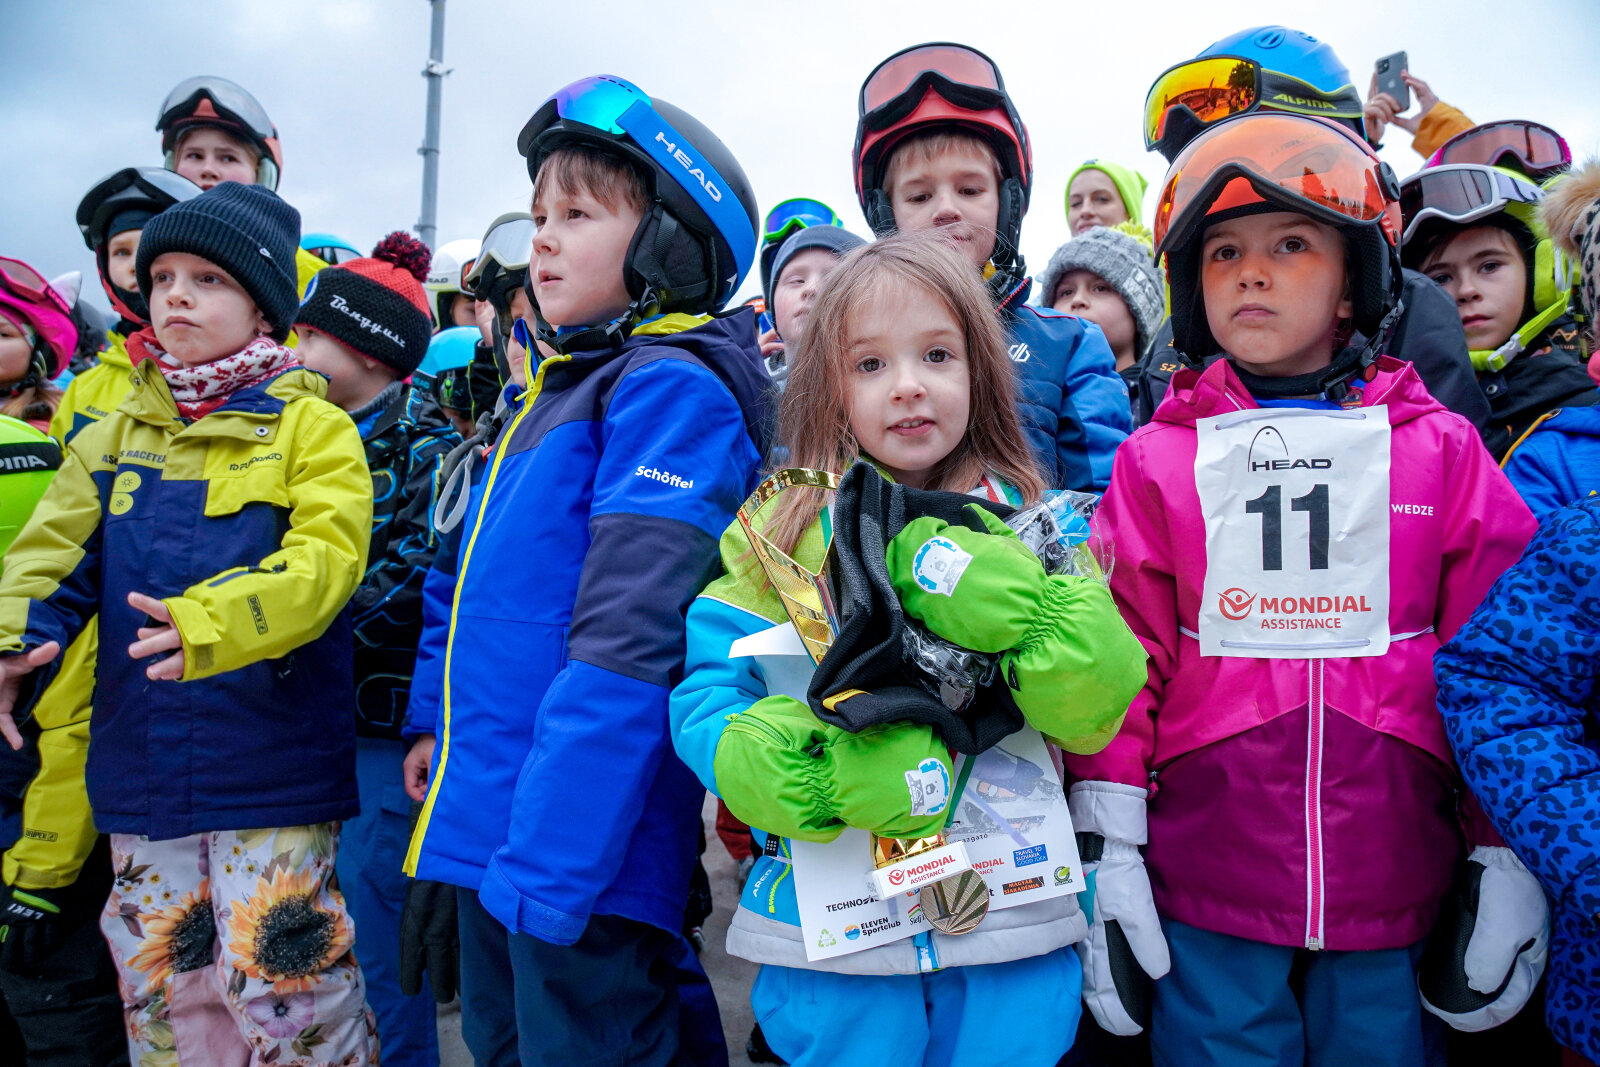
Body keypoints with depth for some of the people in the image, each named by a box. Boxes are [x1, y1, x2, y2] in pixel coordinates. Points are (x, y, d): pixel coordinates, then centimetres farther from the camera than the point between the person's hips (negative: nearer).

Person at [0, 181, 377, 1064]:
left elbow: (324, 559, -18)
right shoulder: (114, 436, 12)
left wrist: (211, 622, -35)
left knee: (278, 983, -1)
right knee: (161, 986, 17)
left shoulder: (312, 427, -4)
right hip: (141, 776, 5)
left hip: (274, 772, -5)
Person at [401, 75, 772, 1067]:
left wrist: (547, 865, -24)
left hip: (578, 850, -9)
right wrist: (438, 717, 14)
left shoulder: (672, 390, -16)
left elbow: (624, 642, -24)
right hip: (488, 825, 9)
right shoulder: (551, 384, 12)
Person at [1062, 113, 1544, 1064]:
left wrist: (1511, 857, 4)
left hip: (1398, 879, 1)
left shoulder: (1440, 449, 3)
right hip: (1207, 880, -1)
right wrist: (1108, 849, -2)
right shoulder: (1158, 458, 1)